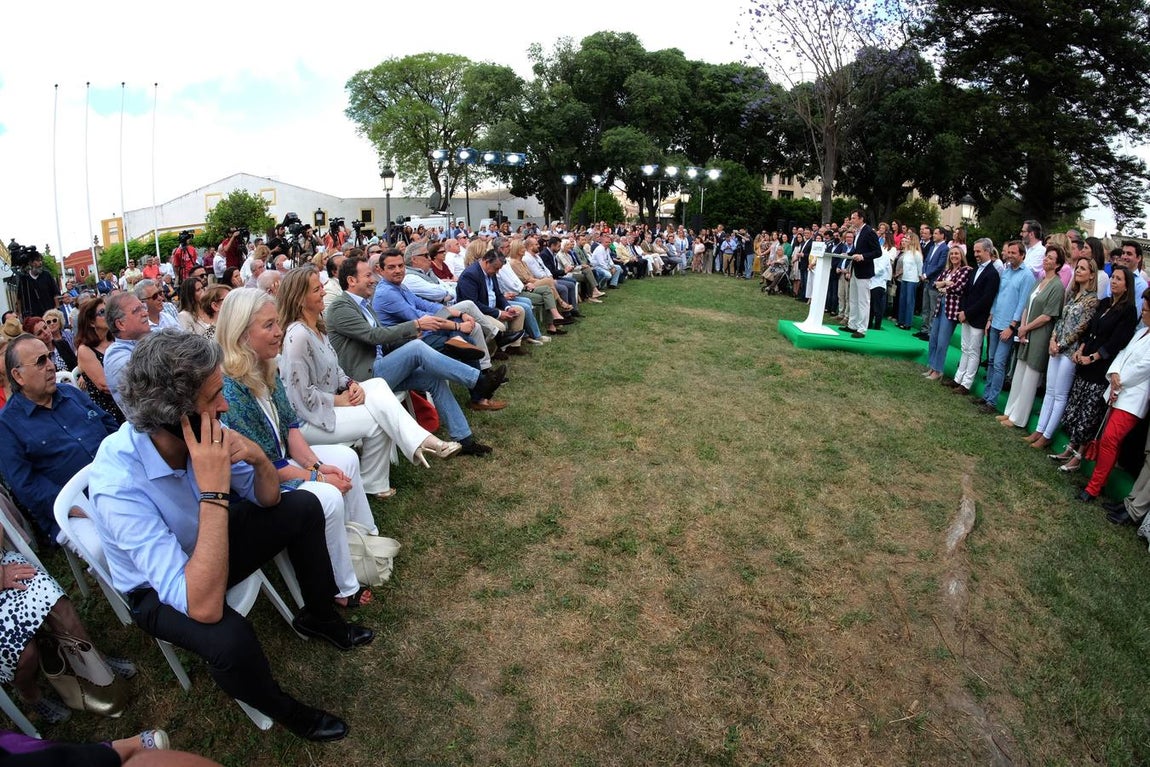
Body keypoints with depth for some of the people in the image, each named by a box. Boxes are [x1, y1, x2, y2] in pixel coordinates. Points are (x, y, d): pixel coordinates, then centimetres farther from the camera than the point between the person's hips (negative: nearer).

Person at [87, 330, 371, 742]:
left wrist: (259, 458, -28)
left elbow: (267, 498, -6)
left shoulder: (200, 432, -21)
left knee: (304, 507, 0)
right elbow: (204, 607, -42)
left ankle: (318, 616, 20)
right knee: (229, 637, -33)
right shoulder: (118, 483, -37)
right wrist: (214, 490, -43)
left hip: (205, 546, 6)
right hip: (158, 590, -6)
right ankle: (277, 707, 1)